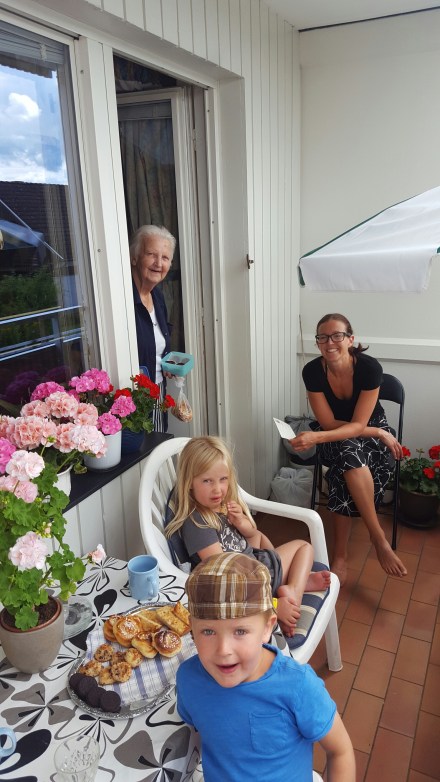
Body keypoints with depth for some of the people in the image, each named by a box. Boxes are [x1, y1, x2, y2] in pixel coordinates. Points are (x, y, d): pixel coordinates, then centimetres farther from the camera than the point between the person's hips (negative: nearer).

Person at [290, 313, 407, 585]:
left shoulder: (370, 367, -24)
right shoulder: (312, 371, -19)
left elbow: (358, 424, -25)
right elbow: (329, 423, -15)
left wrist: (316, 438, -40)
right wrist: (379, 433, -22)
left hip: (373, 432, -1)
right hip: (337, 436, 1)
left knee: (351, 455, -34)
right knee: (350, 454, -35)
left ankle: (340, 558, -23)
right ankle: (379, 538, -23)